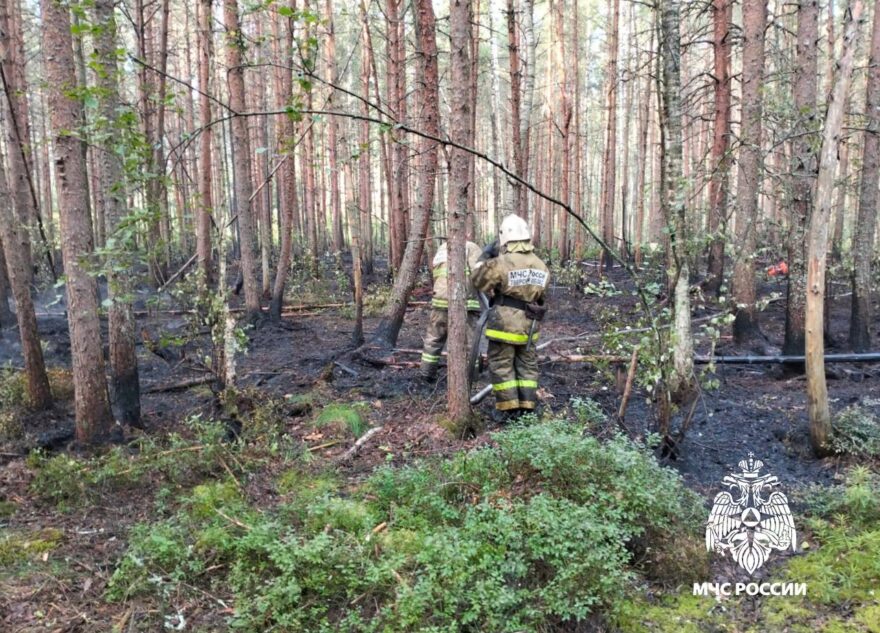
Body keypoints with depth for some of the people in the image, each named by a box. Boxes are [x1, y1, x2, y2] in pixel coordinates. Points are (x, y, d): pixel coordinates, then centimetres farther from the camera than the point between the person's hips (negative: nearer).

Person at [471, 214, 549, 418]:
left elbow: (478, 281, -5)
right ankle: (527, 407, 17)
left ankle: (509, 409, 6)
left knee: (501, 366, 6)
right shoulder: (541, 266, 1)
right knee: (527, 366, 15)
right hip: (529, 325, 5)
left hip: (504, 325, -5)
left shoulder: (500, 263, -17)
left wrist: (485, 260, 12)